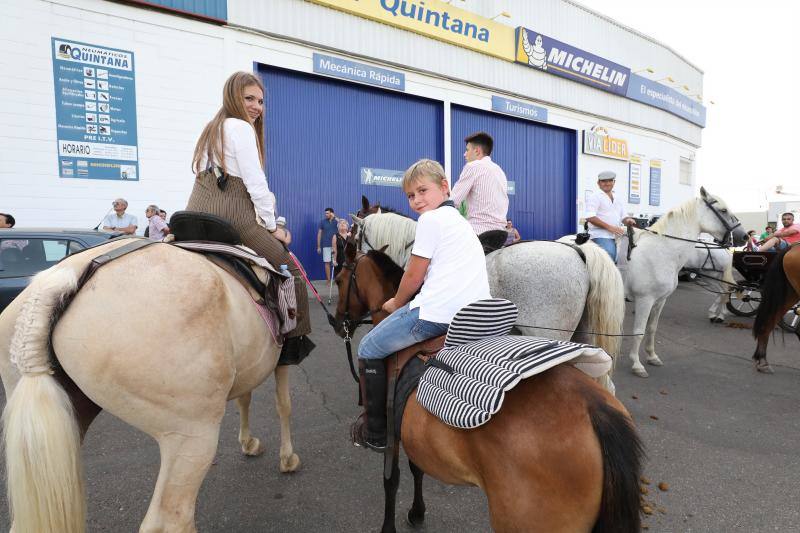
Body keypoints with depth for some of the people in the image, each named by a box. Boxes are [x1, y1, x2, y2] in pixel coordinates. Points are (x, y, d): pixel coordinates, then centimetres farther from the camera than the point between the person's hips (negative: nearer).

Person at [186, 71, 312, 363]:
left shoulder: (212, 128, 23)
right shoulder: (241, 128, -4)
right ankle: (295, 340, 3)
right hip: (231, 217, -9)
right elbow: (256, 184, -10)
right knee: (290, 268, 1)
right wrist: (272, 226, 0)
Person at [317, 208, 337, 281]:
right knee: (327, 262, 0)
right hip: (326, 245, 0)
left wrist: (335, 217, -18)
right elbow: (319, 234, 7)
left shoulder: (336, 221, 2)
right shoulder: (322, 221, 4)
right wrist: (318, 246, 3)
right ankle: (328, 279, 7)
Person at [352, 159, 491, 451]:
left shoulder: (431, 219, -5)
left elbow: (413, 277, -5)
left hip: (438, 313, -10)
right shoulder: (460, 221, 24)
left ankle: (375, 432, 18)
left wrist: (396, 304, 14)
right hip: (475, 313, 10)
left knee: (368, 350, 10)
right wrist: (404, 302, 27)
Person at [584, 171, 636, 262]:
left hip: (617, 237, 8)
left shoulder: (617, 199, 22)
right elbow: (590, 217, -15)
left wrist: (628, 221, 1)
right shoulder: (595, 197, -2)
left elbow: (623, 217, 27)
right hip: (601, 237, -8)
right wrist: (609, 227, -19)